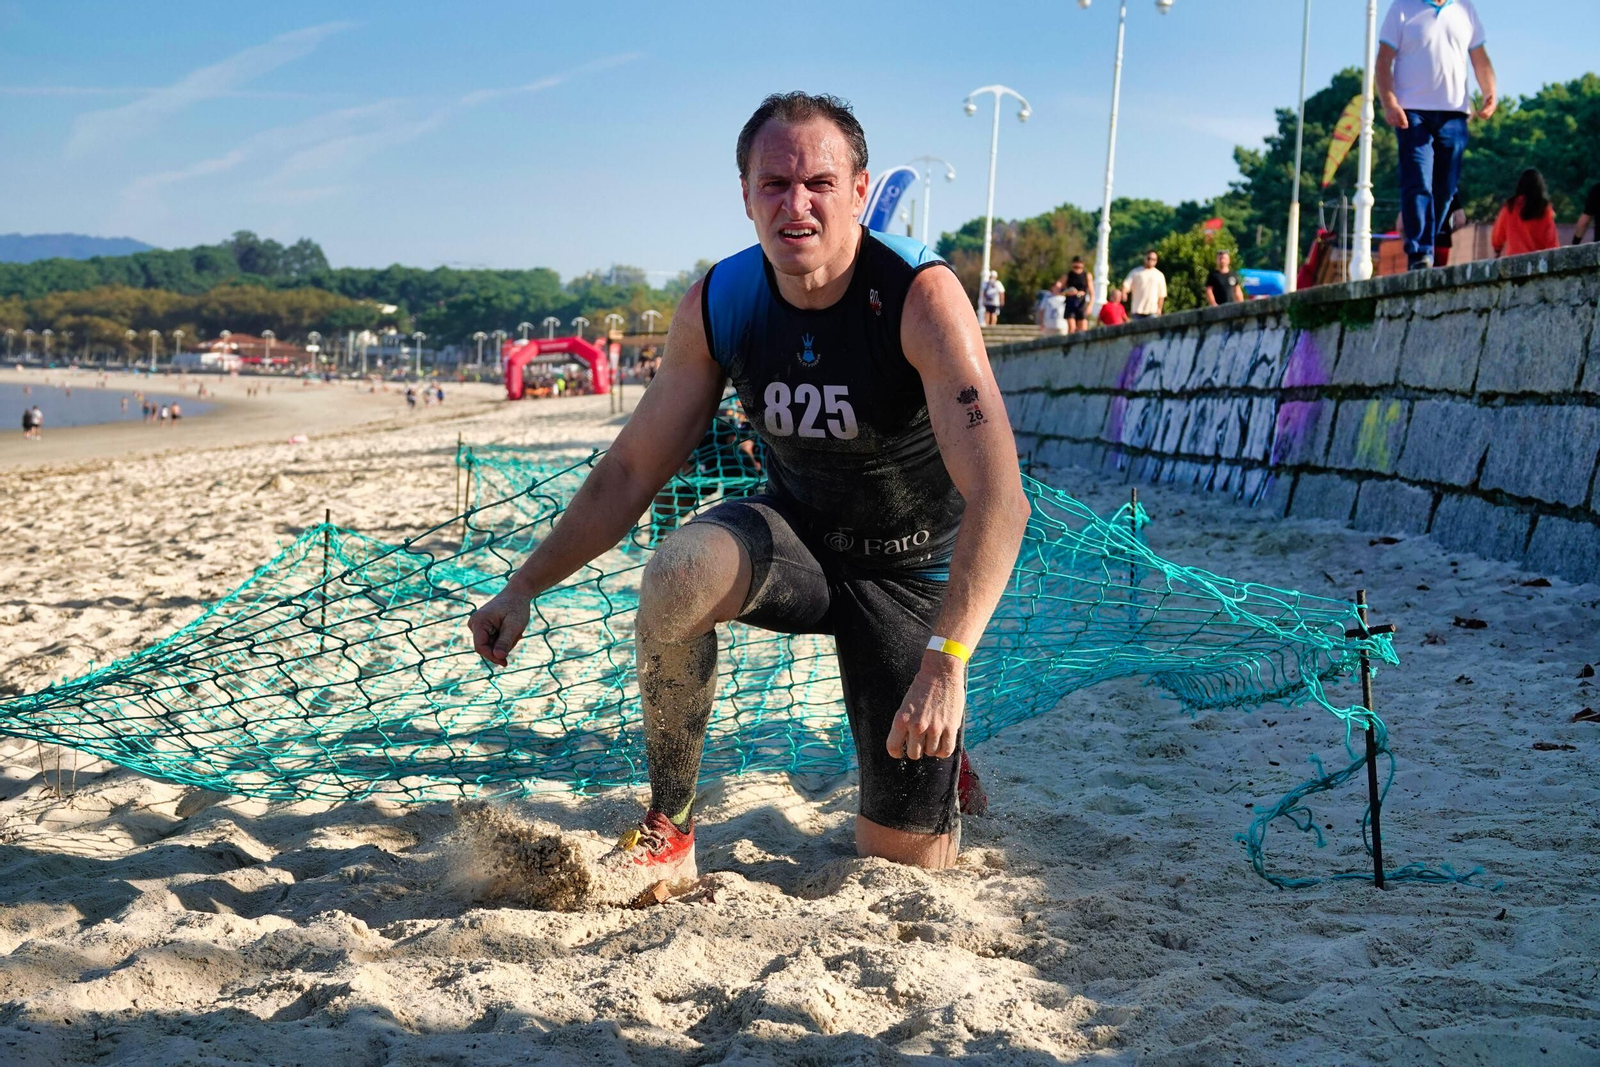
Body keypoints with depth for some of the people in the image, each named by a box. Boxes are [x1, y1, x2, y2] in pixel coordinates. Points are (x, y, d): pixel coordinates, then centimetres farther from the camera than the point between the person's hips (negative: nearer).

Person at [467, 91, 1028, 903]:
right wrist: (524, 586, -9)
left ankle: (939, 753, 35)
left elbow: (999, 499, -35)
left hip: (911, 575, -2)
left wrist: (946, 660, -47)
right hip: (797, 534, 3)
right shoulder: (716, 306, -13)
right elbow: (631, 471, -2)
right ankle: (668, 829, -15)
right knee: (678, 573, -34)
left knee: (905, 863, -1)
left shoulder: (921, 298, -27)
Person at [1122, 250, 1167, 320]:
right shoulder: (1136, 272, 8)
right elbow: (1127, 285, -2)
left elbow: (1161, 294, 9)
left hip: (1152, 311, 0)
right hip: (1137, 310, 0)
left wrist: (1159, 308, -1)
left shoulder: (1159, 275, 10)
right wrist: (1124, 292, -24)